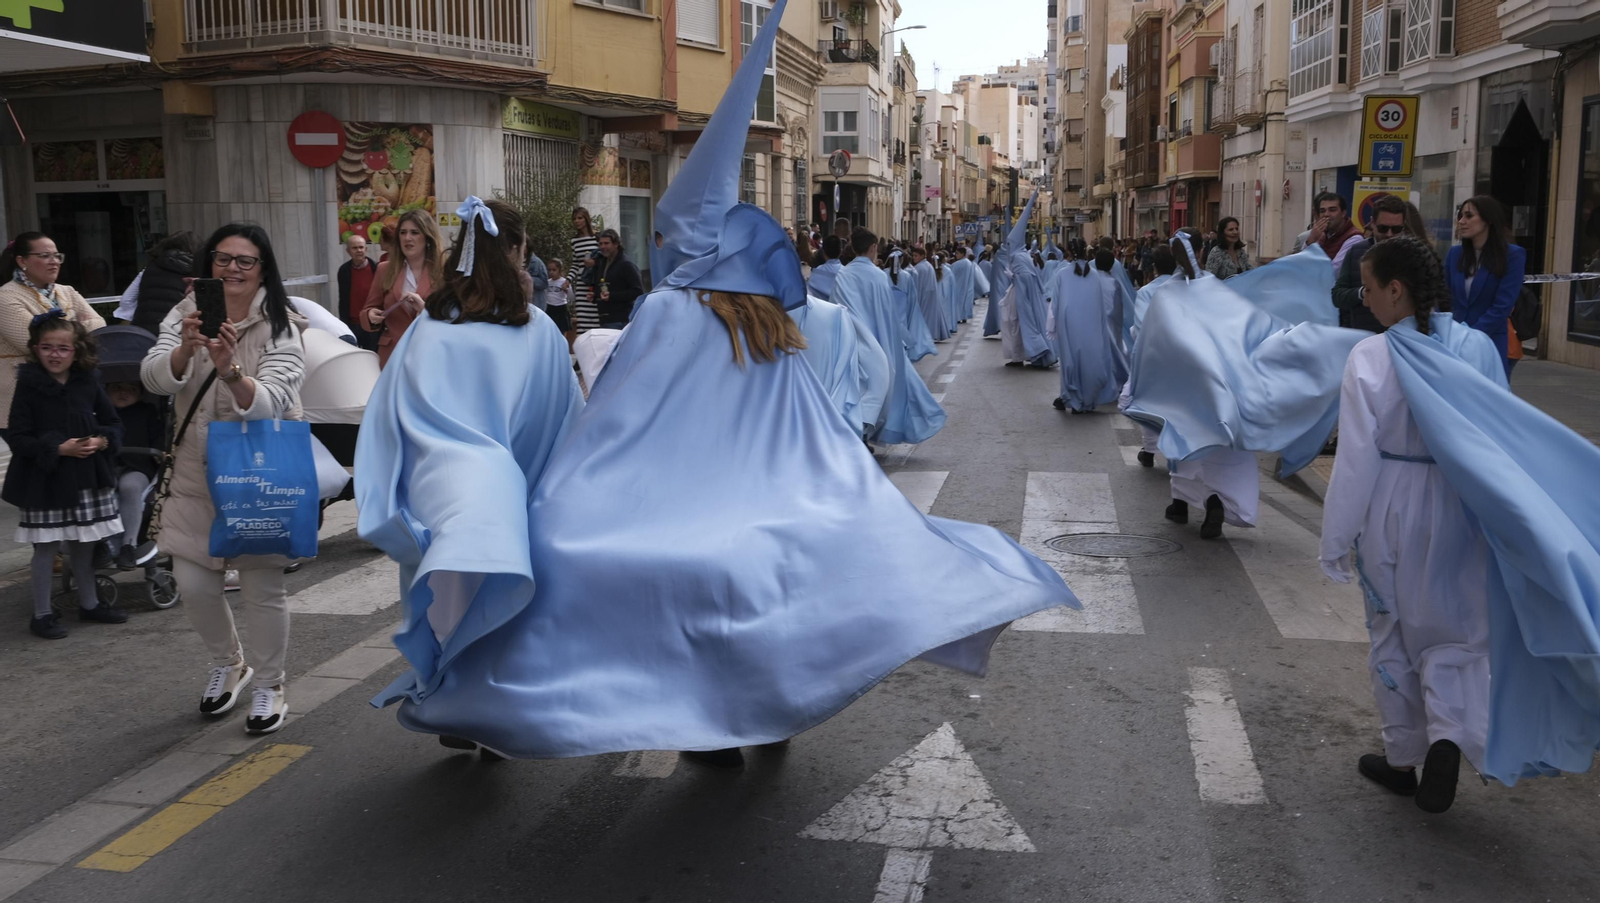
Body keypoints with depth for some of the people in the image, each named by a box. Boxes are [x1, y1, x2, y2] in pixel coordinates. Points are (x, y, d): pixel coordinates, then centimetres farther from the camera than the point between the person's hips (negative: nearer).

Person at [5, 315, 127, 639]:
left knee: (84, 545, 15)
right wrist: (59, 449, -20)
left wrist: (101, 442, -12)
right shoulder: (29, 387, -7)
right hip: (45, 481, -4)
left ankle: (89, 603, 31)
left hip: (87, 479, 4)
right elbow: (18, 438, -10)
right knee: (45, 548, 4)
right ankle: (42, 613, 15)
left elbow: (114, 425, 9)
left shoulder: (87, 385, 3)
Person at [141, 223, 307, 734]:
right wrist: (185, 350, -34)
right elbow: (154, 378, -14)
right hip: (196, 475, 4)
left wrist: (230, 370, -40)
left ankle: (268, 687, 22)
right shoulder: (186, 316, 1)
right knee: (193, 583, 6)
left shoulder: (280, 328, -10)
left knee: (263, 587, 0)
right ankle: (228, 664, 35)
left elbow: (270, 404, -23)